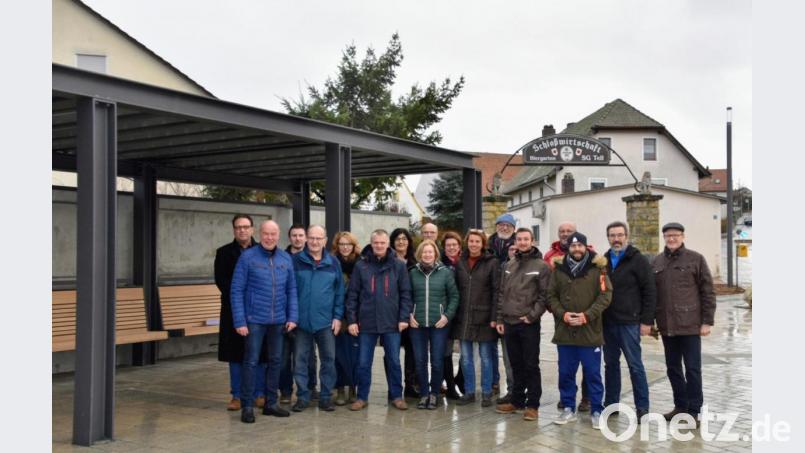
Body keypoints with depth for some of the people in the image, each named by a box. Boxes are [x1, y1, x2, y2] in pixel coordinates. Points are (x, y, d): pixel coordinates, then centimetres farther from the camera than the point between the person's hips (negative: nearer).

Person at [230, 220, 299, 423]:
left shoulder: (286, 258, 6)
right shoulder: (247, 257, -6)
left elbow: (291, 290, 9)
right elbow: (237, 290, -7)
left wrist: (293, 316, 0)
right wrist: (239, 321, -12)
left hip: (278, 320, 4)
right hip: (254, 320, -4)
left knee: (275, 361, 11)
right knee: (251, 362, -1)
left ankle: (271, 403, 24)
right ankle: (247, 406, 10)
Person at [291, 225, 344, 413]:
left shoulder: (333, 263, 4)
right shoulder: (296, 261, -1)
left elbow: (339, 292, 6)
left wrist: (338, 316, 1)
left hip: (326, 321, 1)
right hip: (301, 320, -1)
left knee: (328, 359, 5)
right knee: (300, 360, 5)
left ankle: (326, 397, 16)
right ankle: (302, 397, 16)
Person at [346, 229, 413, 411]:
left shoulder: (398, 265, 2)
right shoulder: (361, 266, 2)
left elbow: (405, 293, 2)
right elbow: (352, 295, 2)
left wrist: (404, 317, -5)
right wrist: (351, 320, -4)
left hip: (391, 323, 0)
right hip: (366, 323, 0)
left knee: (394, 361, 8)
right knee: (363, 363, 6)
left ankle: (396, 396, 21)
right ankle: (362, 397, 18)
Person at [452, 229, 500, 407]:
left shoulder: (492, 263, -4)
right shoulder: (460, 263, 7)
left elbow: (497, 291, -7)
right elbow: (455, 290, 10)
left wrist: (494, 317, -13)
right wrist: (454, 314, 3)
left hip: (483, 317, -4)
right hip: (464, 317, 4)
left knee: (485, 356, 6)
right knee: (466, 357, 9)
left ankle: (486, 393, 16)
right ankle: (469, 392, 20)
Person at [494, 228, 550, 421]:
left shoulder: (541, 266, -3)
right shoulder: (508, 266, 13)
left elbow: (544, 295, -8)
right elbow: (502, 293, 14)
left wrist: (532, 316, -14)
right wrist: (500, 318, 8)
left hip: (529, 324, -5)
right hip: (509, 323, 5)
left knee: (531, 365, 1)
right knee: (516, 365, 13)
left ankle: (532, 405, 8)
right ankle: (517, 401, 23)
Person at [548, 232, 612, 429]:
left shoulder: (597, 268, -1)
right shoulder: (559, 269, 5)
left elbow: (605, 295, -6)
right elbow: (551, 296, 6)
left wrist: (587, 316, -15)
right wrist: (563, 314, -10)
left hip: (590, 331, -2)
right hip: (564, 331, 3)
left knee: (593, 374, 4)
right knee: (566, 373, 10)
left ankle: (596, 411, 16)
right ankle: (568, 409, 24)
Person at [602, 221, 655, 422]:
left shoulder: (638, 260, -4)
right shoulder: (603, 261, 11)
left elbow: (649, 292, -7)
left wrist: (647, 321, -12)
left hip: (629, 322, -5)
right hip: (607, 322, 5)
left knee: (635, 365, 0)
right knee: (611, 364, 12)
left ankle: (642, 408, 8)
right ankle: (611, 404, 21)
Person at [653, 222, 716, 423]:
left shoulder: (696, 259, -4)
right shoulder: (657, 262, 9)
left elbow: (708, 292, -5)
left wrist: (707, 321, -9)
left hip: (690, 324, -5)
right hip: (666, 325, 5)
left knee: (692, 369, 2)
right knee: (673, 368, 13)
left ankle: (693, 411, 11)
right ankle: (680, 406, 26)